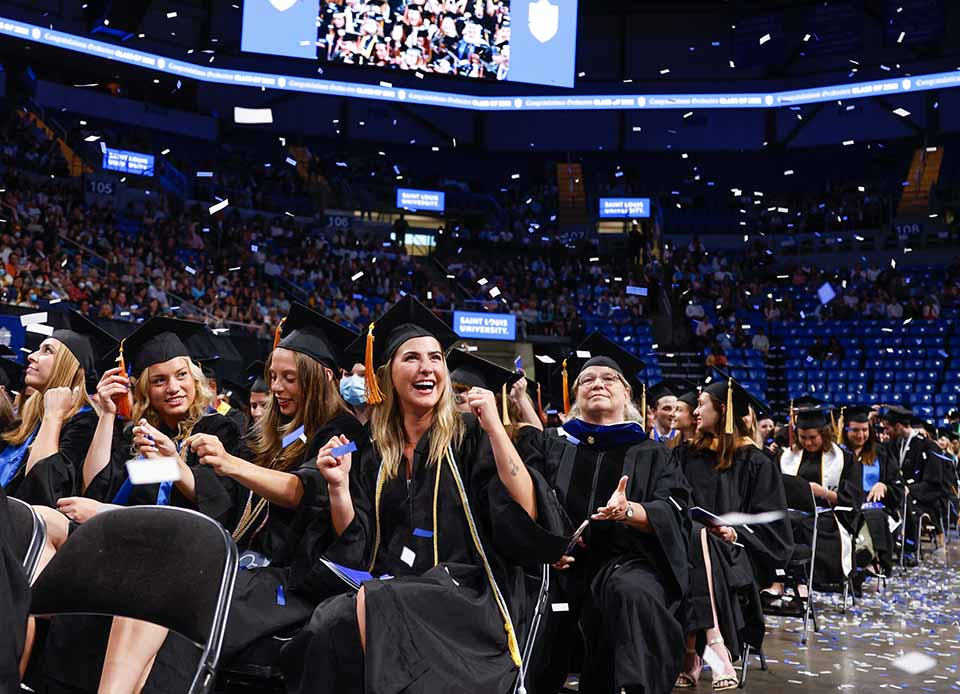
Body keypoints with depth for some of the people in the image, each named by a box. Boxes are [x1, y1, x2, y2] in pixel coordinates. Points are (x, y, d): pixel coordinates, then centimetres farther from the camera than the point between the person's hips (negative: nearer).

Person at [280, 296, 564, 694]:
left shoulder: (471, 438, 2)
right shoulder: (372, 454, 14)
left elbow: (527, 517, -12)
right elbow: (354, 548, 11)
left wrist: (495, 428, -17)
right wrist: (338, 486, -4)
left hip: (466, 597, -3)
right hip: (390, 590, 4)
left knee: (360, 615, -32)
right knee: (329, 624, -30)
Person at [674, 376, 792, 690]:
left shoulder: (752, 461, 4)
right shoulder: (688, 455, 18)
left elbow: (770, 522, 0)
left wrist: (736, 533, -16)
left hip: (730, 552, -3)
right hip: (687, 541, 3)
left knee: (697, 538, -37)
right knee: (692, 534, -34)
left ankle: (691, 655, -41)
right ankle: (716, 647, -41)